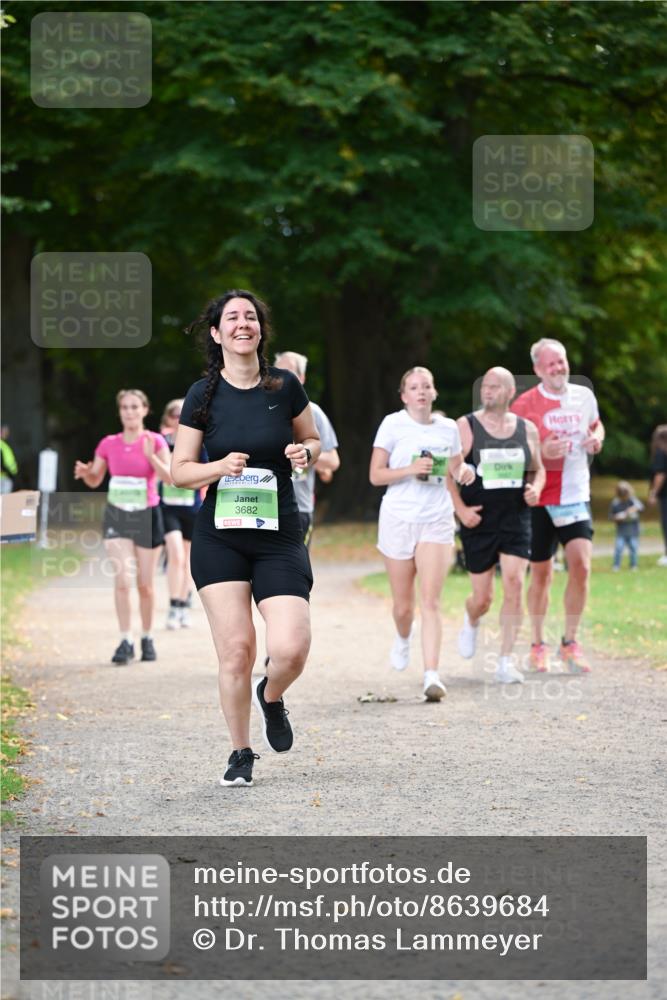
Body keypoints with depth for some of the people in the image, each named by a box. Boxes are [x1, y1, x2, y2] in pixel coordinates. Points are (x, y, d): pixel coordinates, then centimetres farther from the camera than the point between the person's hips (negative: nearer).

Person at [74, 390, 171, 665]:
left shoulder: (155, 441, -6)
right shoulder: (109, 444, 1)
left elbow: (170, 477, -18)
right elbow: (95, 480, 9)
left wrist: (151, 456, -32)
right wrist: (85, 472, -13)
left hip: (146, 517, -1)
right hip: (116, 516, 1)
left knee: (144, 585, 6)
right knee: (121, 580, -12)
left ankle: (147, 638, 23)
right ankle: (125, 642, -8)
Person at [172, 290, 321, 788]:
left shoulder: (285, 386, 1)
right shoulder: (203, 395, 0)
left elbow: (313, 441, 16)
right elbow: (180, 470, 4)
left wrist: (305, 453, -7)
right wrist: (220, 467, -16)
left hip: (280, 536, 0)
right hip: (220, 537, 0)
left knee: (291, 648, -13)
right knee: (236, 649, -6)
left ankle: (271, 697, 23)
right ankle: (241, 753, 12)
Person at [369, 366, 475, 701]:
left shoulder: (448, 427, 6)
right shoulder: (393, 424, -3)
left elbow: (456, 466, 20)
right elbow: (376, 475, -4)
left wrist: (464, 470, -4)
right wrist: (411, 469, -19)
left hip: (437, 521, 1)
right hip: (398, 519, -1)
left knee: (430, 601, -11)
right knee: (403, 604, 9)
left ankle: (431, 676, -17)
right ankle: (403, 638, 44)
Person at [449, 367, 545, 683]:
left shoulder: (527, 430, 6)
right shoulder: (465, 427, -3)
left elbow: (538, 470, 18)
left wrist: (535, 489, -3)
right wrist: (460, 509, -12)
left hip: (516, 519, 2)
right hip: (479, 522, -2)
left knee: (514, 585, -14)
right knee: (482, 597, 4)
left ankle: (506, 661, -8)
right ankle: (471, 622, 42)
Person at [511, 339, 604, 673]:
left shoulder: (584, 396, 5)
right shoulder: (525, 404, -7)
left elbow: (596, 425, 25)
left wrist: (596, 438, 2)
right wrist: (541, 452, -22)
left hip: (576, 495, 3)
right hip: (539, 499, -3)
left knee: (581, 566, -11)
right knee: (541, 575, 5)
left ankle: (570, 643, 4)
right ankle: (538, 645, 22)